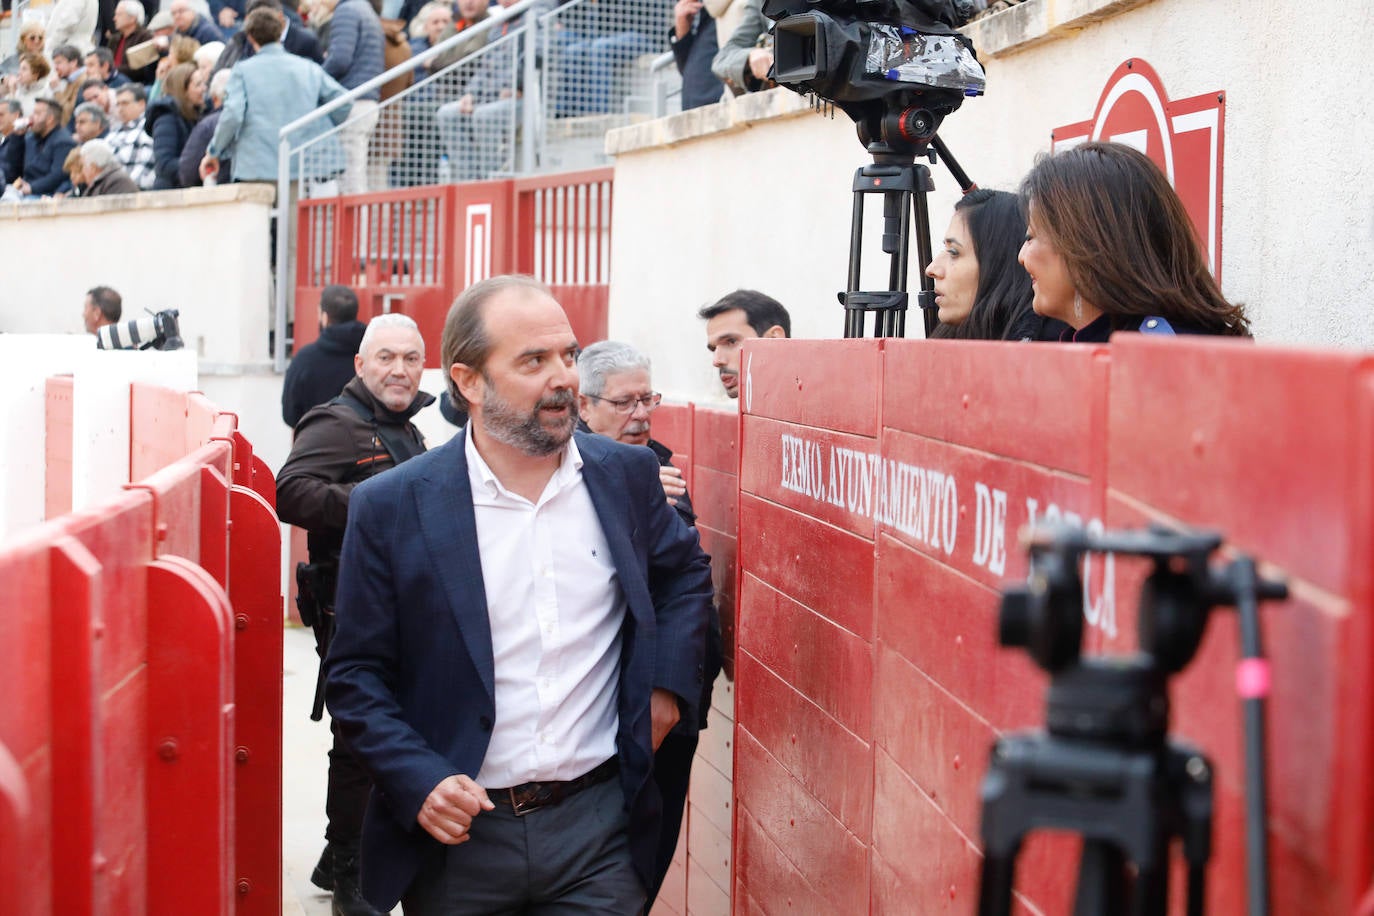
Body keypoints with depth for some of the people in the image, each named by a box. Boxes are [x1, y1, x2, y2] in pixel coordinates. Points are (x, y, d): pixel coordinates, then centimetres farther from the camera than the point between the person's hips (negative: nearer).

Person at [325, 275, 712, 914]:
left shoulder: (626, 474, 2)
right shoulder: (390, 507, -7)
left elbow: (685, 572, 19)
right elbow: (356, 674, -2)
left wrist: (668, 682, 5)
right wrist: (418, 779, -16)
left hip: (598, 821, 2)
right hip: (458, 836, -1)